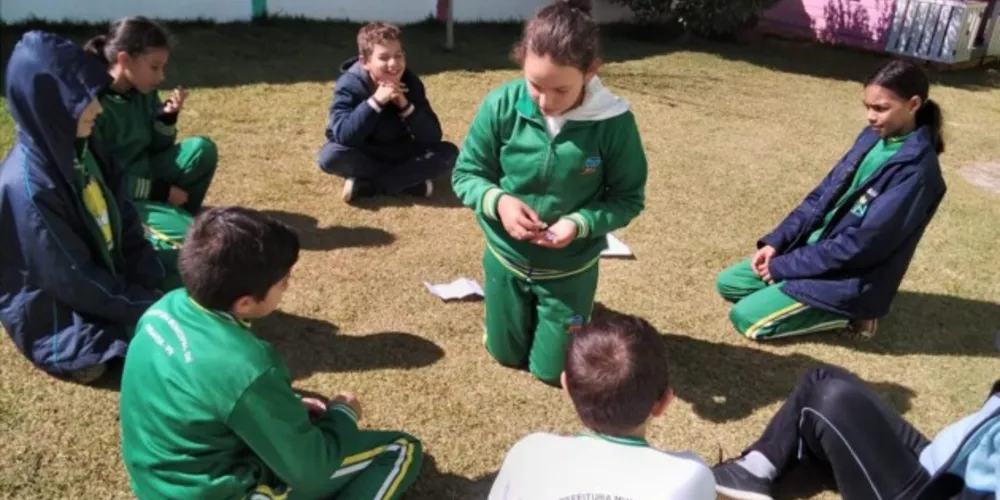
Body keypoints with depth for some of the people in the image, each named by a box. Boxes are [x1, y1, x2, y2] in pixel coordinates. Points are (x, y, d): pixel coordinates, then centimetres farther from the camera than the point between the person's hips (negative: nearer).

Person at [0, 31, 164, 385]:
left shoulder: (83, 149, -6)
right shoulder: (29, 187, -29)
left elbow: (125, 225, 0)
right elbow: (73, 281, -24)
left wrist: (157, 288, -8)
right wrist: (152, 308, -19)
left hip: (109, 280, 8)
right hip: (58, 319, -8)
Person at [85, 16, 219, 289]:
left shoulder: (142, 93, 1)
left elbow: (155, 149, 10)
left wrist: (168, 117, -9)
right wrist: (159, 190, -18)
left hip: (142, 179, 8)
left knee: (202, 149, -11)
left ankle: (176, 219, 0)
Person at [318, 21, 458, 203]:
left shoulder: (411, 82, -12)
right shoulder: (349, 85, -19)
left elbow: (432, 137, -17)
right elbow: (343, 136, -32)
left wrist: (405, 106, -31)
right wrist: (375, 101, -37)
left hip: (399, 154, 3)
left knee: (448, 152, -21)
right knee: (330, 155, -34)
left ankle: (364, 185, -24)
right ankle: (410, 182, -24)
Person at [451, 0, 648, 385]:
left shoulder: (615, 123, -24)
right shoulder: (501, 106, -21)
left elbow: (629, 198, -12)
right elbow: (465, 173, -8)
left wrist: (581, 223, -30)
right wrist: (497, 201, -29)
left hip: (570, 269, -1)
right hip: (506, 259, 2)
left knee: (552, 370, 16)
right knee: (505, 354, 22)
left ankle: (575, 309, 44)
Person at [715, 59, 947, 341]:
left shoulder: (916, 170, -23)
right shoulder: (874, 137, 2)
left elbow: (860, 244, -24)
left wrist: (784, 265, -17)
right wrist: (776, 242, -3)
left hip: (849, 277, -8)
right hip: (814, 248, 8)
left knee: (746, 318, -17)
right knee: (728, 284, 6)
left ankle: (846, 314, 0)